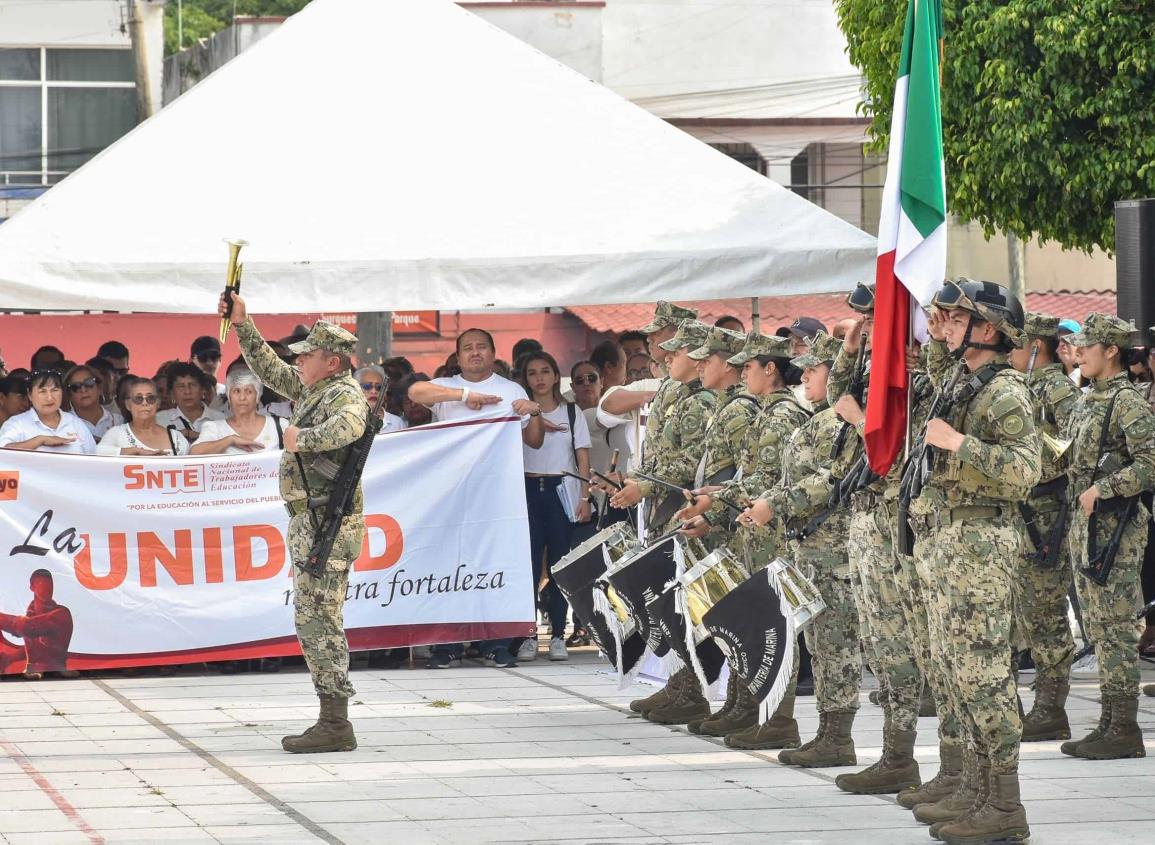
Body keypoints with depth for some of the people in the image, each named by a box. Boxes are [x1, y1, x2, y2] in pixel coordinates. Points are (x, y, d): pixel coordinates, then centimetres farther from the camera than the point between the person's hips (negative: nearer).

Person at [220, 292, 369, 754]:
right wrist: (243, 325, 22)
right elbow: (269, 369, 29)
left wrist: (301, 438, -25)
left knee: (318, 621, -11)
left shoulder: (346, 394, -14)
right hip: (307, 521, 10)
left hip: (328, 525, -10)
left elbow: (348, 426, -38)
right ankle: (331, 721, 15)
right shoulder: (313, 388, 15)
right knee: (314, 622, 11)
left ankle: (335, 725, -10)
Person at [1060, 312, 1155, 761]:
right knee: (1098, 628, 11)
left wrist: (1101, 489, -21)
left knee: (1115, 628, -7)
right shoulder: (1088, 401, 15)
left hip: (1115, 526, -10)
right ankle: (1109, 722, 16)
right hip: (1085, 524, 10)